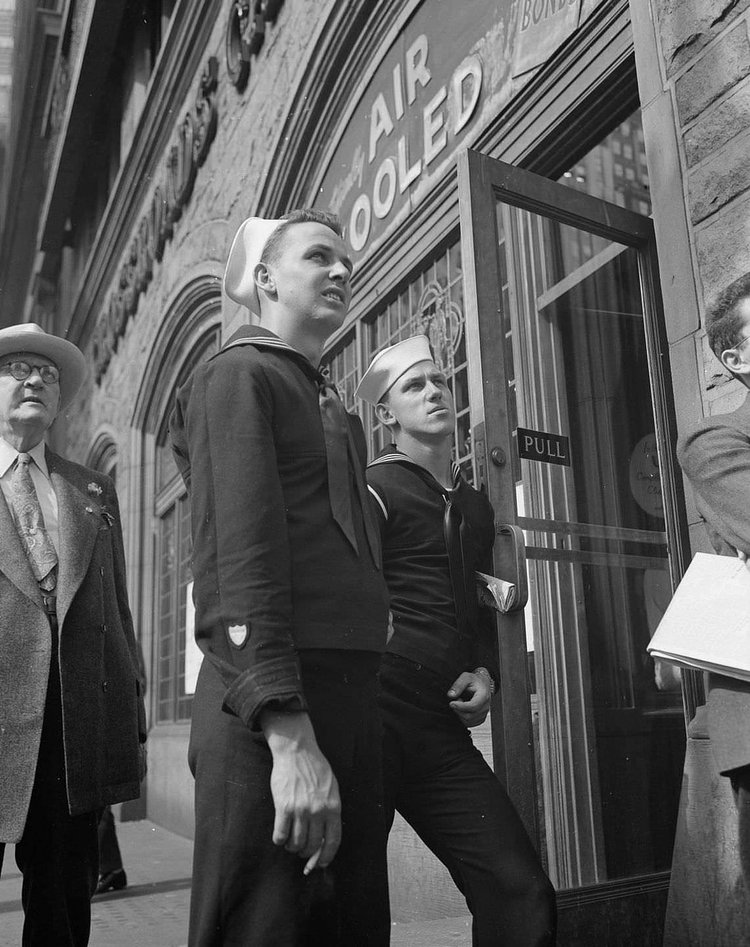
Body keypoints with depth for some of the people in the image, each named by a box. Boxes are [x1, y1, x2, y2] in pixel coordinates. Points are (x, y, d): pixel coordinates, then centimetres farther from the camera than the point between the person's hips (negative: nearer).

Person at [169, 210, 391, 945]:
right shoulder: (239, 375, -3)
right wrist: (290, 736, -23)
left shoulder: (332, 408, 22)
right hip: (268, 708, -8)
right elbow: (242, 556, -15)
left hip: (352, 699, 8)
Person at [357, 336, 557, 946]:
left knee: (522, 894, -4)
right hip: (376, 712, -5)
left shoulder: (476, 505, 20)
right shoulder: (373, 489, -1)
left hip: (444, 729, 6)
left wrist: (486, 672, 12)